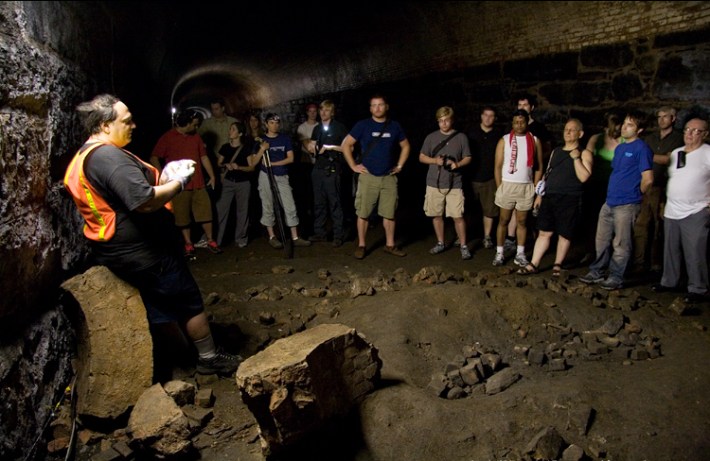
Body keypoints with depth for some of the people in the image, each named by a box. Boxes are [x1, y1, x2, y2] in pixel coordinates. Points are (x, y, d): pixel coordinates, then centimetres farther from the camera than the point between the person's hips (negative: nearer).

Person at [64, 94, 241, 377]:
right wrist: (178, 183, -13)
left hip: (116, 251, 10)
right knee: (189, 302, 5)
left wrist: (163, 178, 4)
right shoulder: (108, 156, -22)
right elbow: (145, 201, -29)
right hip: (144, 251, -10)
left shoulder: (83, 157, 12)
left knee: (162, 311, 20)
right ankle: (210, 358, 19)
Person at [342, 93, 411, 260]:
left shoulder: (395, 126, 6)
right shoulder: (363, 125, -2)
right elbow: (346, 144, 0)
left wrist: (399, 166, 10)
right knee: (363, 213, 0)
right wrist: (353, 166, -4)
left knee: (389, 213, 6)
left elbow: (405, 146, 18)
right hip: (368, 177, -2)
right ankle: (361, 245, 11)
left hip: (389, 177, 2)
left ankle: (390, 245, 17)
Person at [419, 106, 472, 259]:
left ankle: (463, 246, 5)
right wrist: (435, 160, -10)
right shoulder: (431, 137, 6)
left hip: (454, 184, -2)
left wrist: (458, 164, -15)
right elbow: (422, 157, 9)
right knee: (436, 215, 9)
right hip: (434, 183, 2)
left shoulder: (461, 137, 4)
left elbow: (468, 158, 7)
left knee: (458, 216, -6)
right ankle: (440, 243, 25)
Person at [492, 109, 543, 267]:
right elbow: (498, 166, 1)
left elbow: (539, 167, 8)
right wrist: (499, 188, -5)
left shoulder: (535, 141, 5)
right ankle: (499, 253, 9)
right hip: (507, 185, -1)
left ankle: (520, 254, 15)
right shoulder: (504, 140, 2)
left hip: (526, 187, 1)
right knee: (504, 220, 3)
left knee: (522, 221, 8)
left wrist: (535, 188, 1)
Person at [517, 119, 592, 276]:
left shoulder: (584, 154, -1)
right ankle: (533, 265, 10)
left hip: (569, 200, -5)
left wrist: (576, 158, -18)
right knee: (544, 232, 6)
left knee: (564, 235, 5)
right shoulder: (556, 151, 16)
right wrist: (540, 195, 15)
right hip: (549, 197, 5)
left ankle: (557, 265, 19)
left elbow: (584, 177, -14)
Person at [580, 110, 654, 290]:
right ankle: (597, 272, 25)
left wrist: (635, 195, -1)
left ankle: (616, 278, 12)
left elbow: (648, 179, -14)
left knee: (620, 244, 2)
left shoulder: (642, 149, -11)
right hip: (609, 202, 8)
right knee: (602, 240, 14)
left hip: (626, 205, -8)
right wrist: (614, 191, 16)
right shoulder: (619, 148, 14)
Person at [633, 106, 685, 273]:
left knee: (660, 227, 0)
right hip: (646, 188, 4)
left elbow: (669, 159, -8)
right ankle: (639, 262, -1)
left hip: (663, 189, -3)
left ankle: (656, 264, 9)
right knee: (640, 225, -4)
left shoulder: (678, 138, 5)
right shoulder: (650, 138, 19)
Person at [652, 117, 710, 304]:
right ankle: (669, 281, 28)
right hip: (671, 212, 6)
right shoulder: (675, 153, 12)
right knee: (671, 251, 15)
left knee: (695, 253, -4)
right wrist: (664, 203, 15)